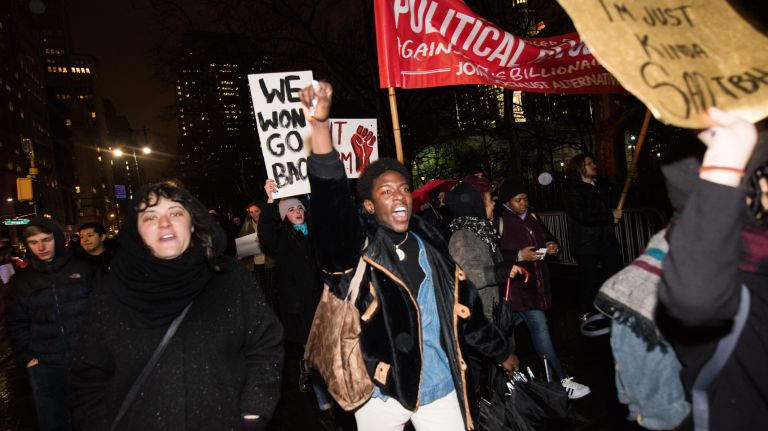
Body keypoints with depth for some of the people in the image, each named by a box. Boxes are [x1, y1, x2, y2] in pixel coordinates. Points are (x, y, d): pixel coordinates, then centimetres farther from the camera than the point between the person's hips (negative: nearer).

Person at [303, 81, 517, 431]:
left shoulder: (430, 246, 2)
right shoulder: (357, 246, -12)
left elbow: (464, 306, 12)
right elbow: (331, 203, -32)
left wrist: (500, 351, 21)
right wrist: (319, 126, -45)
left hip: (439, 383, 3)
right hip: (381, 389, -3)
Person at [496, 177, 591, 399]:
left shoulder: (531, 216, 10)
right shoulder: (500, 222, -13)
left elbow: (545, 235, 24)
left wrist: (552, 244, 3)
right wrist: (519, 256, -22)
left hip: (536, 281, 7)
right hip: (517, 286, -7)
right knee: (540, 328, -9)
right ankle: (563, 380, -2)